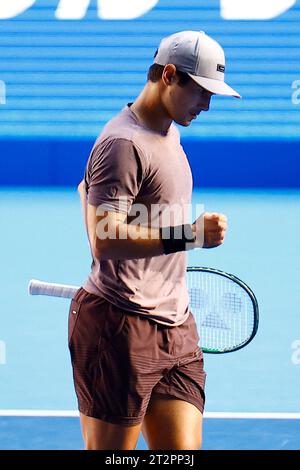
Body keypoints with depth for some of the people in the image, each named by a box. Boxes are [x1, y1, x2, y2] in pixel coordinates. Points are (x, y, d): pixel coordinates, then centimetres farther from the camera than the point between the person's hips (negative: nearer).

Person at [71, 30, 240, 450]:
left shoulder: (168, 132, 17)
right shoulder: (124, 144, -14)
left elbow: (90, 189, 31)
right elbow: (103, 240, -22)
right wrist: (189, 235, -27)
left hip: (176, 329, 9)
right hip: (121, 327, -9)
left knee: (183, 450, 1)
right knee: (110, 451, -2)